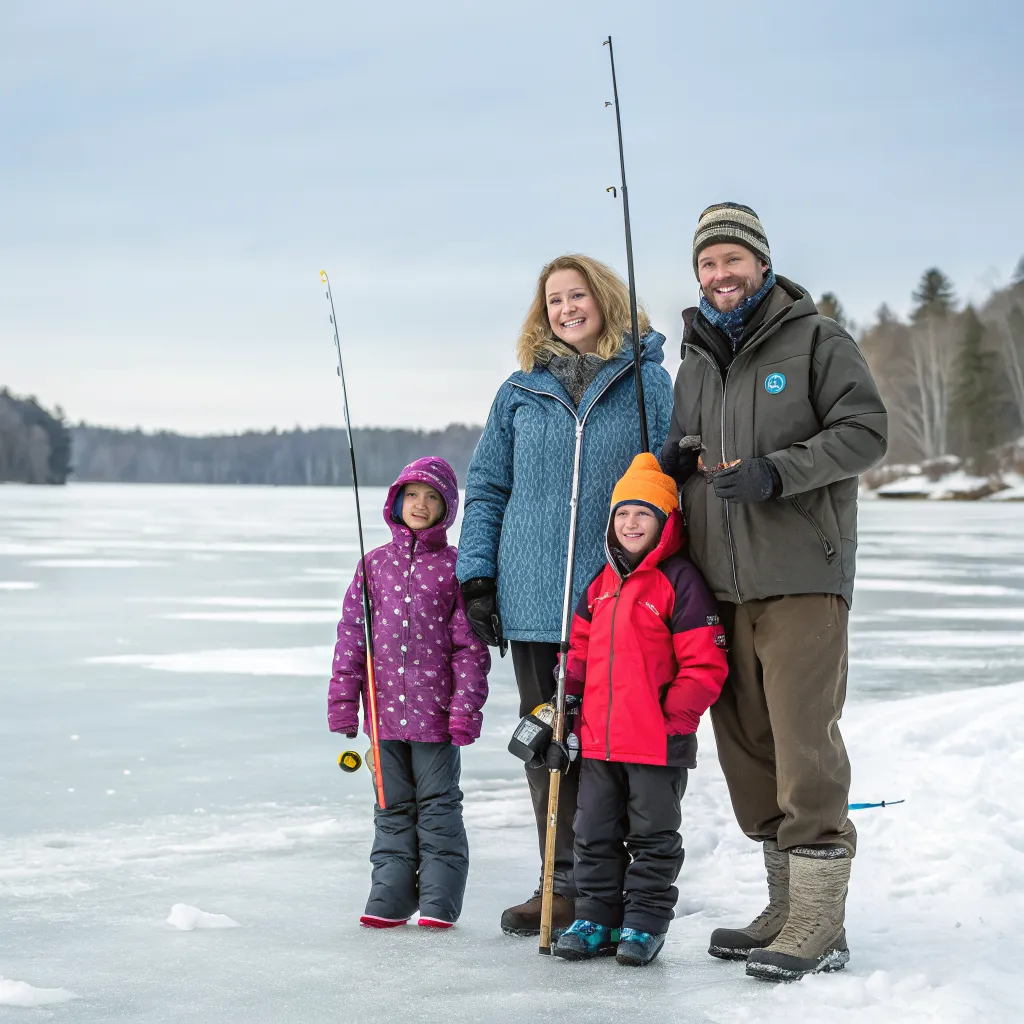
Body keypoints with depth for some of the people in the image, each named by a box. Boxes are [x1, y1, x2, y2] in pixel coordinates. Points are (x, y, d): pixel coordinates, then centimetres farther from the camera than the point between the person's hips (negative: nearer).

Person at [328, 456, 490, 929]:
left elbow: (470, 643, -3)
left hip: (436, 711, -3)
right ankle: (389, 897, 16)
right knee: (392, 805, 11)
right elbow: (352, 632, 8)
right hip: (385, 707, 3)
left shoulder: (455, 566, -1)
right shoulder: (375, 563, 7)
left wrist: (466, 704, -10)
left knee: (438, 802, 3)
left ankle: (440, 900, 9)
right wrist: (343, 699, 3)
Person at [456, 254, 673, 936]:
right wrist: (477, 576, 4)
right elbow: (485, 488, 13)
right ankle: (563, 884, 15)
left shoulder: (648, 383, 2)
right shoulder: (522, 392, 10)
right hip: (532, 597, 3)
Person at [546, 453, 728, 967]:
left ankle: (644, 923, 14)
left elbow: (705, 665, -12)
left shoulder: (680, 582, -10)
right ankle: (596, 919, 21)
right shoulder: (602, 583, 11)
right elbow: (579, 652, 18)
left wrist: (674, 722, -15)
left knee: (652, 836, 5)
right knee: (595, 834, 12)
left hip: (657, 744, -7)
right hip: (599, 741, 7)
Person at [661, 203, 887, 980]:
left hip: (801, 576, -7)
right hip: (721, 583, 7)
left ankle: (821, 925, -5)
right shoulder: (697, 360, 19)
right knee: (746, 743, 8)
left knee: (804, 740, -9)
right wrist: (675, 460, 6)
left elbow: (865, 431, -8)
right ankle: (786, 907, 19)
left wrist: (777, 471, -18)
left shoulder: (815, 340, 0)